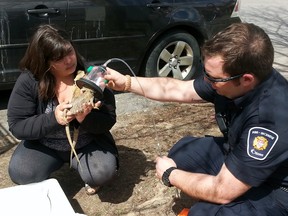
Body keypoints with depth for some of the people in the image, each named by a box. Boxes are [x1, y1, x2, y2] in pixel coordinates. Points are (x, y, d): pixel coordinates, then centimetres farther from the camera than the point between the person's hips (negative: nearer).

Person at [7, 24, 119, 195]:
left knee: (103, 173, -27)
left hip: (88, 143, -1)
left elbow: (109, 119, -14)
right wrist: (53, 119, -32)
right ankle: (58, 162, 10)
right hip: (45, 145, 1)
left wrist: (85, 119, -36)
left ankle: (77, 162, 8)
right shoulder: (28, 81, -16)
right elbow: (17, 126, -16)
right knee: (20, 173, -22)